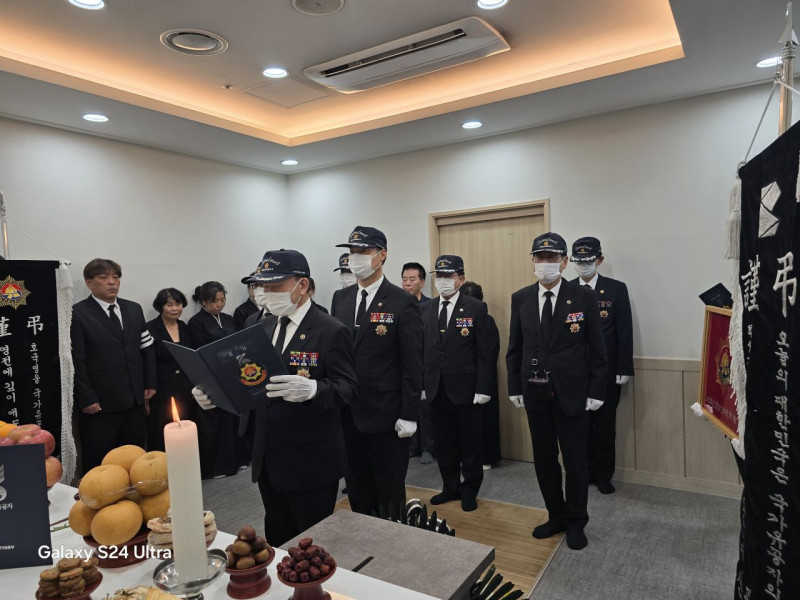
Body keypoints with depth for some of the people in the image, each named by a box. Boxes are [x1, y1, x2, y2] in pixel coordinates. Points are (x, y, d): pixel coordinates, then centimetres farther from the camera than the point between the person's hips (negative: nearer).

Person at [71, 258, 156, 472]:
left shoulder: (134, 309, 11)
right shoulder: (77, 314, -7)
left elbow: (147, 349, 13)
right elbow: (76, 361, -10)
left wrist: (150, 384, 8)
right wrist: (86, 399, -13)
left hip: (135, 401, 5)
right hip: (100, 405, -5)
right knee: (98, 465, 6)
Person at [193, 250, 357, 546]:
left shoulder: (331, 331, -14)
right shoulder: (263, 327, 8)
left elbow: (348, 388, -18)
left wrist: (312, 389, -37)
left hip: (310, 461, -6)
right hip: (268, 459, 7)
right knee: (277, 541, 21)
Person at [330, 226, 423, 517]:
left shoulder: (402, 302, -9)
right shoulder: (340, 298, 7)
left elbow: (412, 363, -10)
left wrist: (409, 415, -12)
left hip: (386, 414, -5)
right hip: (347, 412, 5)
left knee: (390, 492, 10)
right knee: (357, 488, 18)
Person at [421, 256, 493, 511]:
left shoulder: (476, 308, -5)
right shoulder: (425, 310, 7)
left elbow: (484, 352, -8)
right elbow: (421, 350, 8)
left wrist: (482, 389, -11)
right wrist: (420, 384, 4)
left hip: (465, 389, -4)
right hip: (435, 390, 4)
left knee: (470, 443, 10)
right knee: (444, 442, 14)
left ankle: (470, 491, 28)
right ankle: (451, 487, 32)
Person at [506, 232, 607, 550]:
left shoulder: (583, 297, -6)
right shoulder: (520, 298, 2)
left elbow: (597, 350, -3)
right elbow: (514, 348, 6)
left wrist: (596, 392, -6)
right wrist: (515, 387, 3)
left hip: (572, 393, -3)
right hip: (535, 393, 3)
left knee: (575, 461, 9)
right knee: (544, 460, 14)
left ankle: (576, 522, 30)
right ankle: (556, 516, 34)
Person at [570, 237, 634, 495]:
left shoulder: (616, 289, -1)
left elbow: (625, 332, -2)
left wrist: (624, 369, -6)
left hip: (607, 372, -1)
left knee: (605, 425, 9)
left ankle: (604, 475, 24)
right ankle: (586, 471, 26)